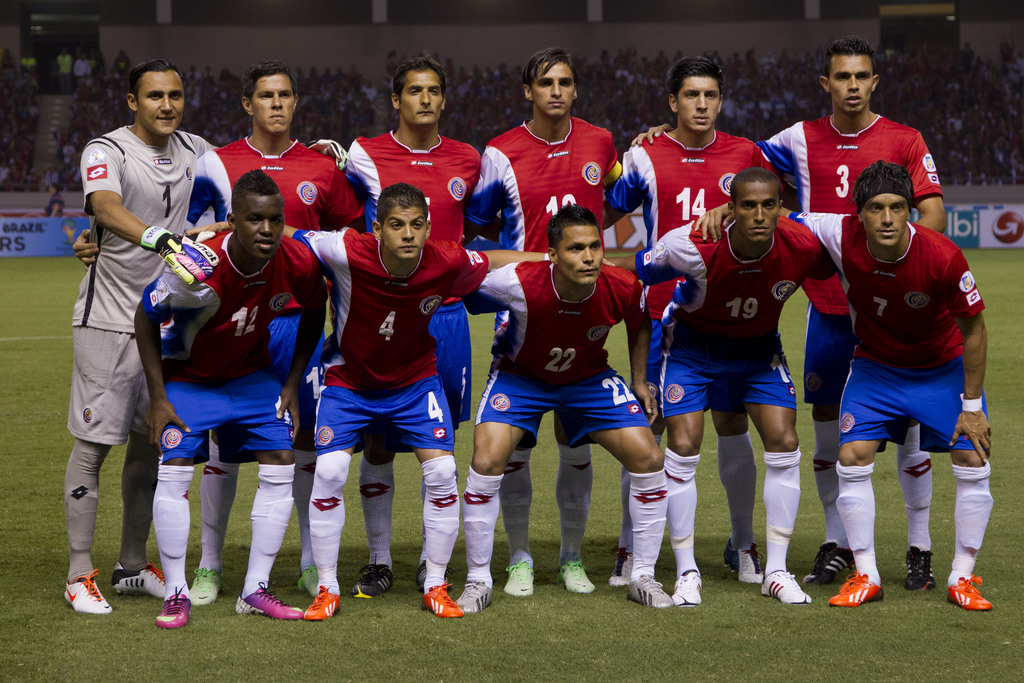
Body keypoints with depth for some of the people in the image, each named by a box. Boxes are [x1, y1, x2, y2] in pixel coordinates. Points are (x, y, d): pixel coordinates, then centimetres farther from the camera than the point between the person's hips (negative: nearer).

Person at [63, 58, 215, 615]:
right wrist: (161, 239, -52)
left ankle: (132, 565, 22)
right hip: (109, 319, -6)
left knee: (151, 442, 11)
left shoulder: (194, 151, 7)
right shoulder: (106, 151, -13)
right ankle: (80, 573, 3)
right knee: (95, 442, -4)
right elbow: (107, 208, -33)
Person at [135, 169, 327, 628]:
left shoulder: (298, 264, -24)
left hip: (251, 374, 4)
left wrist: (293, 383, -2)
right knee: (174, 469, -16)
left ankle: (255, 591, 5)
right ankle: (176, 593, -4)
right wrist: (157, 398, -17)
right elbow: (145, 318, -18)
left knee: (281, 465, -5)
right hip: (188, 374, -4)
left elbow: (314, 313, -1)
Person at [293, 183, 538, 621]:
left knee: (441, 469, -12)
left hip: (415, 381, 1)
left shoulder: (447, 264, -22)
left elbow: (492, 262, -1)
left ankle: (435, 586, 5)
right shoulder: (348, 253, -30)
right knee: (329, 469, -17)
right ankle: (327, 589, 0)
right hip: (348, 381, -1)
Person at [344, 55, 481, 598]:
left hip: (445, 314, 2)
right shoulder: (365, 156, -1)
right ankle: (379, 561, 9)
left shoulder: (467, 161, 8)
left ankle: (434, 561, 14)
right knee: (378, 441, 0)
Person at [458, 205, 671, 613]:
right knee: (487, 461, -22)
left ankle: (643, 577, 8)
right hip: (520, 376, -2)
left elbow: (639, 323, 1)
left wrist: (640, 382, 1)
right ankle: (478, 581, -4)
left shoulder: (623, 289, -26)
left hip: (589, 378, 2)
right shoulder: (520, 284, -36)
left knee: (648, 459, -9)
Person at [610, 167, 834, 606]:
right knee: (684, 447, -12)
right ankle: (686, 573, 2)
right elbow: (625, 271, -21)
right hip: (692, 343, -2)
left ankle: (776, 570, 4)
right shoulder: (694, 247, -35)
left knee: (784, 444, -8)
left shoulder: (803, 248, -28)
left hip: (758, 347, 2)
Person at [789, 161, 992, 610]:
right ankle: (866, 576, 2)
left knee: (973, 463, -10)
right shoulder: (842, 237, -26)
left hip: (944, 367, -2)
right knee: (852, 458, -11)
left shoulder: (943, 258, -31)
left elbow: (973, 329, -18)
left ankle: (962, 578, 6)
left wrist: (972, 405, -14)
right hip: (875, 366, 2)